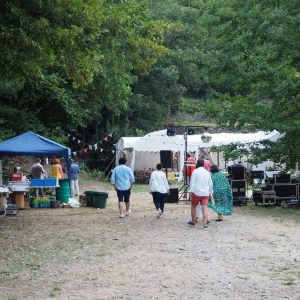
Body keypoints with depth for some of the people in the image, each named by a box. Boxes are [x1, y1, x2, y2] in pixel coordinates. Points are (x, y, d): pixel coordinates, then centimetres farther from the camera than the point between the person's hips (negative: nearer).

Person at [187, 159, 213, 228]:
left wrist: (191, 191, -6)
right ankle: (205, 224, -12)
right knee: (205, 207, -3)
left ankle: (193, 221, 27)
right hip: (205, 193, 3)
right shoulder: (207, 172, 8)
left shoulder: (195, 171, -5)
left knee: (193, 207, 15)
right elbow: (210, 183, 14)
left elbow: (192, 182, -9)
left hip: (196, 192, -3)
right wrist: (210, 193, 24)